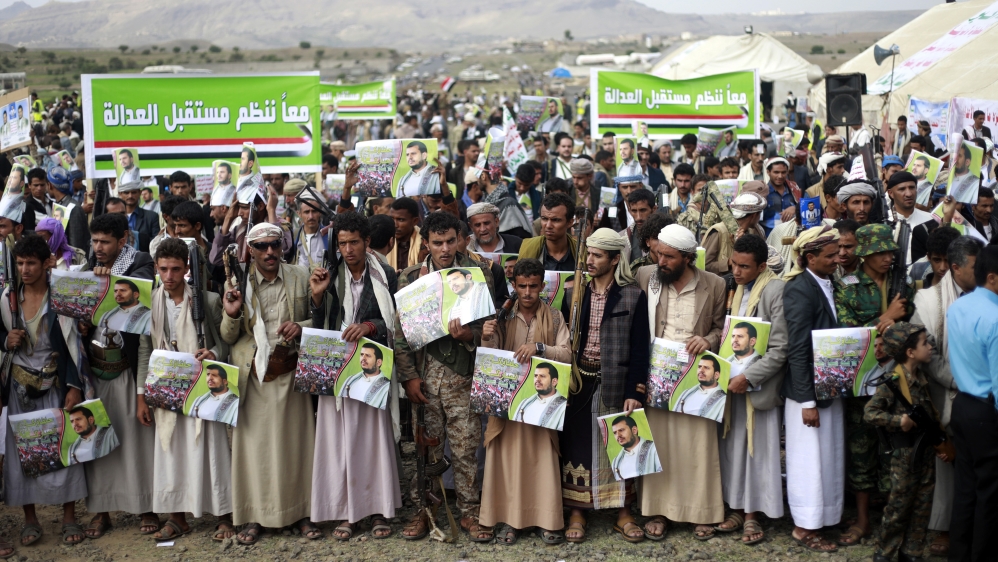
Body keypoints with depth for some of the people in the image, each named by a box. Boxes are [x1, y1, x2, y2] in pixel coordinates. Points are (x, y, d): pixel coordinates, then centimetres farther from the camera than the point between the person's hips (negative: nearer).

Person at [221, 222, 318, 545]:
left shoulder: (300, 278, 3)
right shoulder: (236, 284, 2)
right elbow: (229, 338, 5)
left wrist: (301, 327, -11)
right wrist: (231, 314, -16)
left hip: (290, 371, 0)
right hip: (253, 374, 0)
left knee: (295, 442, 5)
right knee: (254, 445, 2)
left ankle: (299, 512, 17)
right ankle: (255, 516, 13)